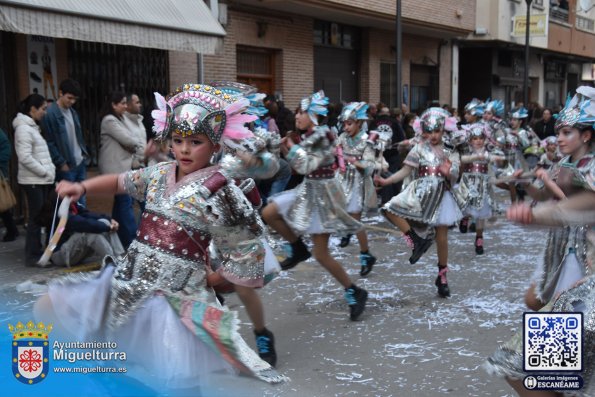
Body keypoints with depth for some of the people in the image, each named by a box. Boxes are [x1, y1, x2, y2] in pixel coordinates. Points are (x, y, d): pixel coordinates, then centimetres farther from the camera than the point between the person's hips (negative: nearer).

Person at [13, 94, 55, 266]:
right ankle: (33, 256, 2)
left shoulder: (32, 127, 17)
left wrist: (49, 171, 7)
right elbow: (25, 157, -21)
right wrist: (45, 172, -15)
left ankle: (40, 252, 16)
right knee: (36, 218, -5)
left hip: (43, 180, 9)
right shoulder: (24, 128, -13)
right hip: (33, 181, -9)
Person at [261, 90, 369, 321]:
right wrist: (288, 151, 1)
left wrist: (292, 148, -12)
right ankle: (299, 249, 17)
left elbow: (306, 166, -25)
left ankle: (354, 292, 9)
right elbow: (300, 167, 14)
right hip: (308, 190, 9)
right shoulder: (307, 137, 7)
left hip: (322, 193, -9)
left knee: (321, 254, -7)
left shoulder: (322, 137, -19)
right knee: (268, 214, 2)